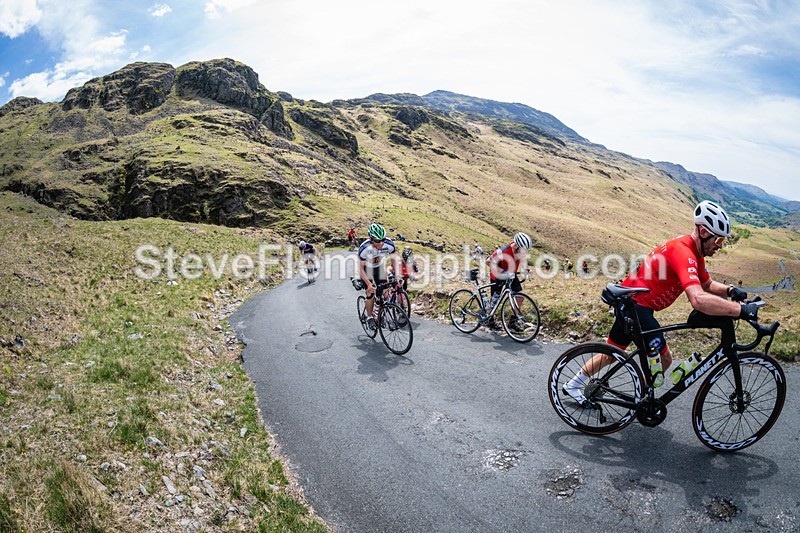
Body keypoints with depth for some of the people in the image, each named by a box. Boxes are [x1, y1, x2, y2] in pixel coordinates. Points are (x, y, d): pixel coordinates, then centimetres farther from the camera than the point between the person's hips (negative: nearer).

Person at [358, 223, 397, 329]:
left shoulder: (389, 244, -29)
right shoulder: (364, 248, -37)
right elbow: (360, 268, -28)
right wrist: (368, 283, -39)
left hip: (379, 267, 3)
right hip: (366, 269, -3)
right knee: (371, 293, -13)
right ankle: (369, 317, 9)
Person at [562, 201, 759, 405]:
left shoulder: (696, 251, 6)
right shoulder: (683, 252, -26)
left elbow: (707, 284, 18)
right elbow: (698, 299, -39)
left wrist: (730, 290, -2)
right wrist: (741, 309, -38)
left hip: (628, 302, 11)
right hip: (636, 304, -11)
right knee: (664, 358, -4)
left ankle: (573, 385, 35)